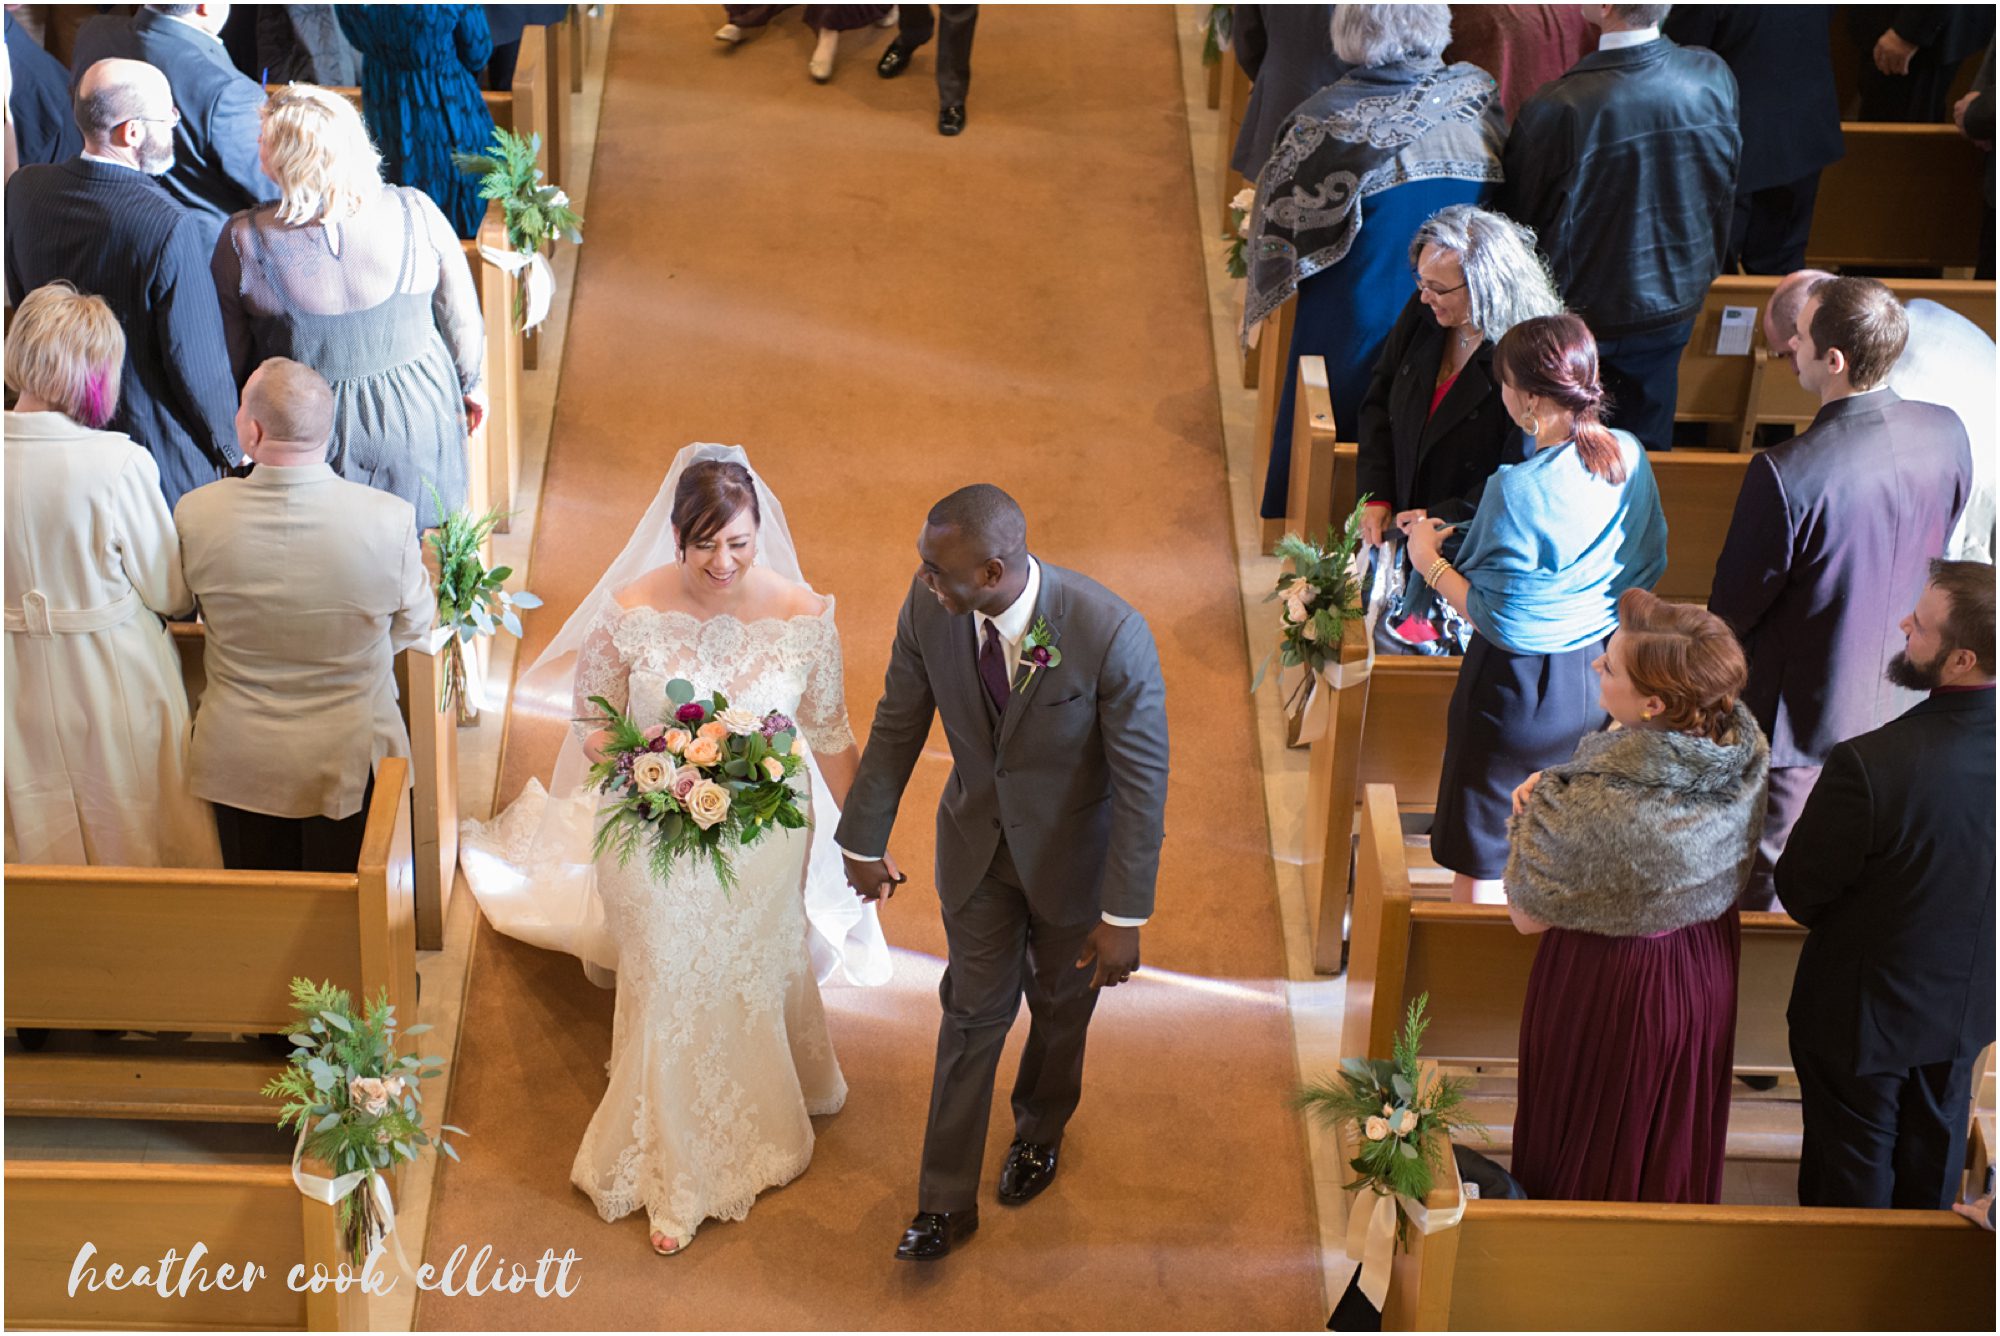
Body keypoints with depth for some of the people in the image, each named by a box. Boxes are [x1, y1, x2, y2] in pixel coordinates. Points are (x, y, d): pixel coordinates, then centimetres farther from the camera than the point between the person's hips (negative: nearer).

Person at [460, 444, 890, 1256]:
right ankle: (674, 1174, 39)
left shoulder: (803, 616, -19)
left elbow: (829, 736, -5)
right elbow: (590, 720, -6)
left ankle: (755, 1131, 56)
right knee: (669, 999, 16)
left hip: (764, 846, 1)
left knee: (755, 989, 24)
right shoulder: (630, 612, -20)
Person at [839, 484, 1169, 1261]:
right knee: (972, 1014, 15)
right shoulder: (928, 607, -22)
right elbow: (898, 726, -5)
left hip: (1072, 853, -2)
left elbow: (1143, 779, -24)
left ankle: (1039, 1133, 53)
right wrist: (865, 842, 4)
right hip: (977, 845, 2)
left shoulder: (1110, 633, -34)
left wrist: (1123, 916, -20)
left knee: (1060, 1008, 22)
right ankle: (947, 1203, 29)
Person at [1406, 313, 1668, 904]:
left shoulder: (1518, 490, -28)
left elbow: (1499, 620, -22)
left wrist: (1428, 560, -10)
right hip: (1603, 673, 7)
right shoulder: (1631, 457, -6)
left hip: (1520, 684, -7)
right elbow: (1649, 564, 7)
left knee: (1481, 856, 13)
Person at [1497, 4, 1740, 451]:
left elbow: (1519, 213, -13)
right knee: (1647, 446, 22)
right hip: (1675, 303, 4)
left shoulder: (1557, 111, -31)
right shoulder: (1714, 78, -16)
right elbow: (1725, 190, 2)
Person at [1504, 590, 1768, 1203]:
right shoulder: (1746, 751, -17)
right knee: (1673, 1130, 30)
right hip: (1706, 978, 6)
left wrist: (1529, 812, -11)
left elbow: (1530, 916, -23)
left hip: (1607, 987, -6)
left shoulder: (1590, 807, -38)